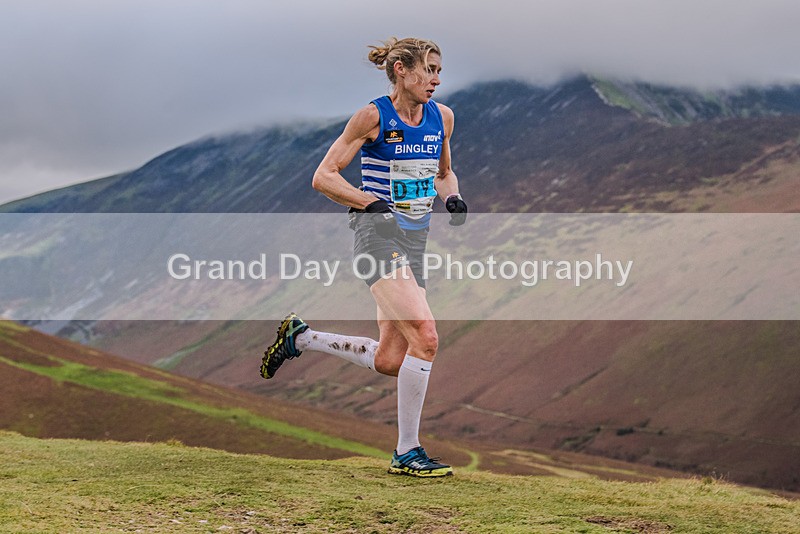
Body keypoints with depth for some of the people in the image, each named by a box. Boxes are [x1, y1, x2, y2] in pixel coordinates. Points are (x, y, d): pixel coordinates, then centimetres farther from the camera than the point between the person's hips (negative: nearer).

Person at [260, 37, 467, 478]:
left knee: (388, 361, 5)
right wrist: (371, 202, -20)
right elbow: (323, 176, -7)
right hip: (379, 235, -7)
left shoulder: (442, 117, 9)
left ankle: (300, 337, 27)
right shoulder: (373, 116, -9)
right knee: (425, 337, -21)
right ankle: (406, 453, -10)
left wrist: (452, 198, 3)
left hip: (415, 241, 7)